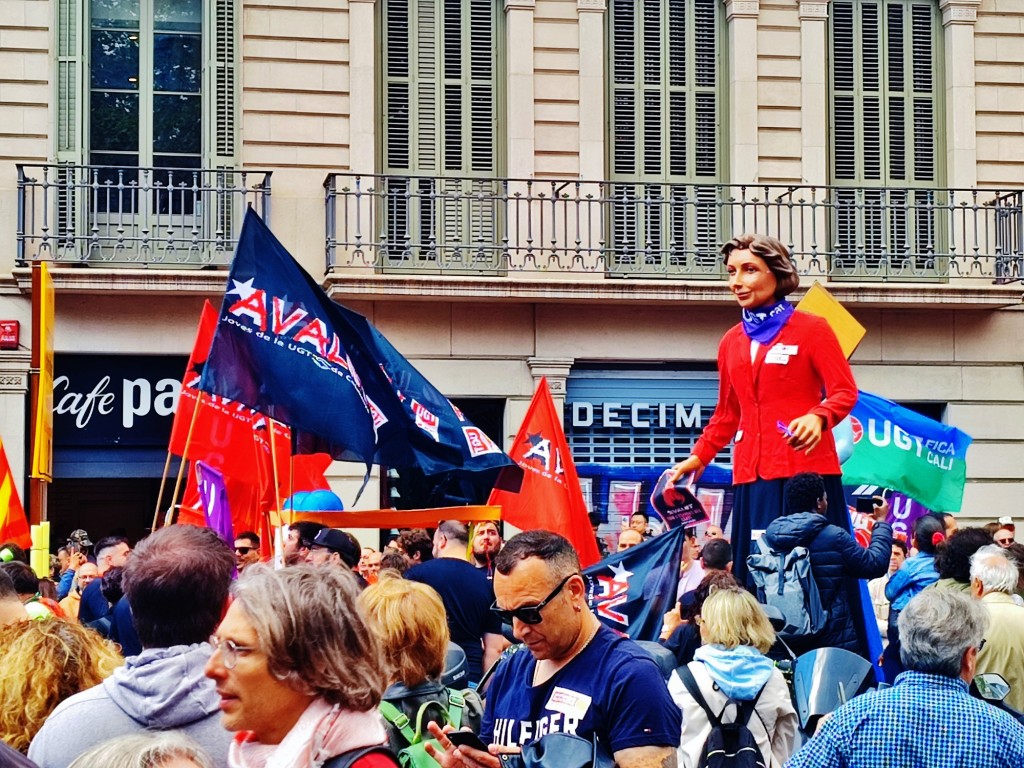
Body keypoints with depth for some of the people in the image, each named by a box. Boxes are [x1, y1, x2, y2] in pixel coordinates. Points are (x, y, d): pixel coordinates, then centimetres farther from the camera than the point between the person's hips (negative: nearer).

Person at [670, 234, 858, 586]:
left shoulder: (811, 329, 2)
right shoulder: (731, 342, 17)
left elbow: (845, 392, -3)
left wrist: (818, 417, -22)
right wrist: (699, 456, 18)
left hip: (806, 471, -4)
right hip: (753, 476, 5)